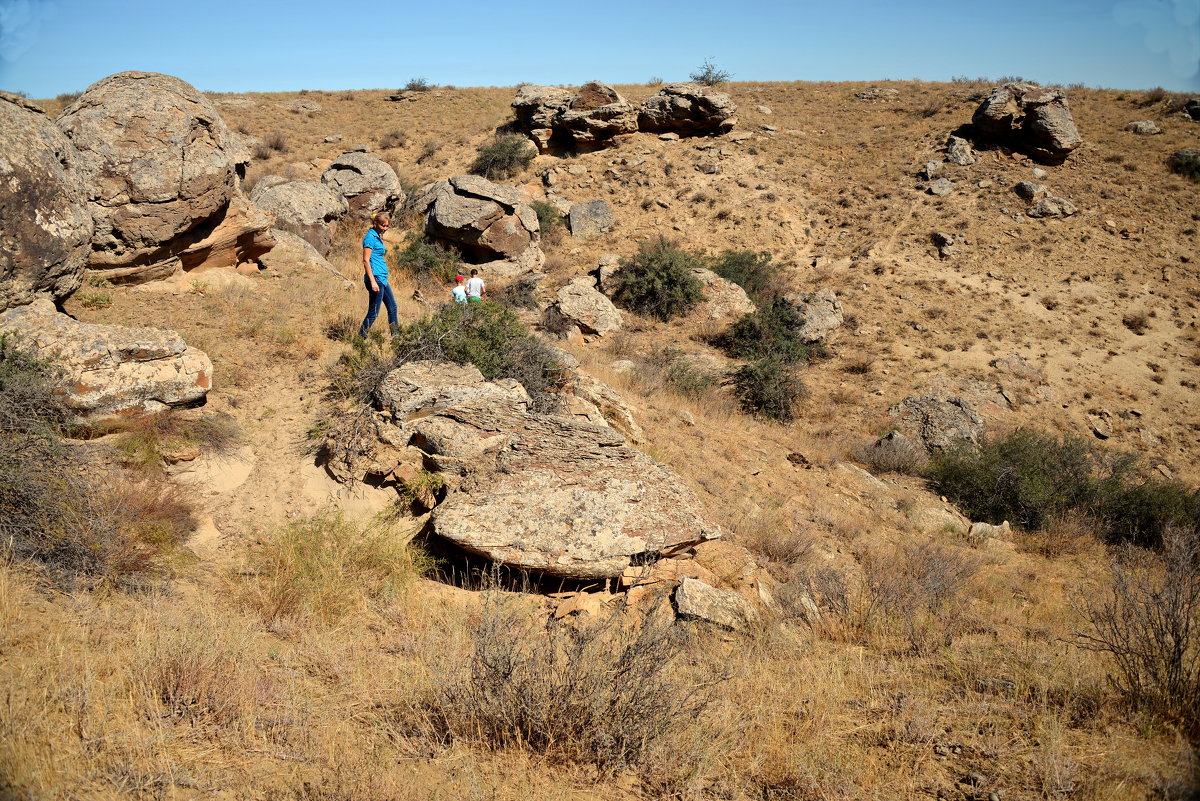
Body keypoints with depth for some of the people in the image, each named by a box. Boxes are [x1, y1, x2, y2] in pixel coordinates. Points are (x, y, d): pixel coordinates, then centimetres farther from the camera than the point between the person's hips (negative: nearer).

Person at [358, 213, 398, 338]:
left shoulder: (378, 236, 15)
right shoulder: (370, 237, -13)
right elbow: (366, 260, -18)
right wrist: (373, 281, -23)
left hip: (382, 278, 10)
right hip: (375, 277, -10)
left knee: (392, 307, 16)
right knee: (373, 312, -6)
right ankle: (361, 337, -1)